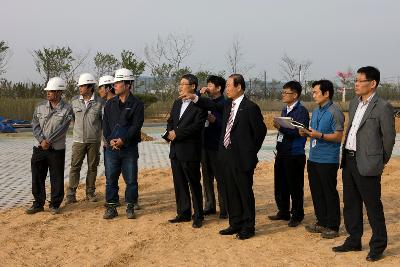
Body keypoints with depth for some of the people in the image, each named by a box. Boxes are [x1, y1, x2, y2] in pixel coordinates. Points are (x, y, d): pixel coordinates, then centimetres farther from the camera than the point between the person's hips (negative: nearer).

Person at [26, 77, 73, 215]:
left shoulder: (67, 109, -5)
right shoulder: (40, 107, 7)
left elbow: (62, 129, -12)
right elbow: (35, 126, 1)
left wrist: (49, 141, -17)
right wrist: (42, 140, -13)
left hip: (57, 149, -3)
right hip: (40, 148, 3)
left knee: (57, 178, 4)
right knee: (37, 176, 7)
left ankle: (55, 205, 17)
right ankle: (38, 203, 19)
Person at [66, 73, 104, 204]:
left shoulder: (100, 102, -2)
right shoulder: (74, 101, 3)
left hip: (94, 140, -1)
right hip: (78, 140, 1)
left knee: (92, 167, 8)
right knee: (75, 167, -1)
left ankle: (90, 193, 19)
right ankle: (71, 194, 3)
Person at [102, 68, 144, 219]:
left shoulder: (136, 104, -2)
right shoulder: (110, 104, 11)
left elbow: (136, 126, -10)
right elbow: (105, 124, 7)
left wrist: (123, 140, -19)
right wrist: (110, 139, -10)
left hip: (129, 148, -3)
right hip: (111, 148, 3)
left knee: (131, 179, 3)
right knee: (111, 179, 6)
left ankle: (130, 207, 16)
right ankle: (111, 207, 14)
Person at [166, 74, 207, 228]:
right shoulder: (177, 103, 16)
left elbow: (197, 126, -19)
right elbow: (170, 121, 17)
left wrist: (177, 133, -15)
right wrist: (170, 133, -5)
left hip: (190, 151, -7)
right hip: (175, 150, 8)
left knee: (194, 184, 1)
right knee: (179, 184, 12)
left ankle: (198, 216, 9)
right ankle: (183, 213, 23)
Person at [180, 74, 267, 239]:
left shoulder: (250, 107, -12)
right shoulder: (228, 105, 9)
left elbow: (260, 131, -8)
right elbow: (212, 106, 21)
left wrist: (251, 152, -3)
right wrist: (193, 97, 10)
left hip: (242, 158, -7)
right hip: (226, 157, 7)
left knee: (245, 193, 3)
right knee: (231, 193, 14)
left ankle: (248, 227, 13)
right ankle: (235, 224, 26)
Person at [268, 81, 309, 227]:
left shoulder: (301, 111, -11)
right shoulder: (285, 110, 14)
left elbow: (299, 131, -21)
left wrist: (281, 127, -24)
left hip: (295, 154, -8)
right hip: (282, 153, 8)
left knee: (295, 186, 1)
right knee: (280, 184, 12)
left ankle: (297, 215, 13)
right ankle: (283, 212, 26)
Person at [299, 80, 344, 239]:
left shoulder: (334, 113, -12)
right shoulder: (315, 112, 14)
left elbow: (338, 136, -15)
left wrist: (320, 135, -25)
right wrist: (306, 133, 2)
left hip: (328, 160, -8)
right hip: (313, 158, 8)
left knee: (330, 193, -1)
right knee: (316, 192, 13)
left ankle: (333, 227, 9)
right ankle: (321, 222, 25)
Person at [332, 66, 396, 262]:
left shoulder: (383, 107, -12)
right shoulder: (354, 104, 12)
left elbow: (389, 137, -7)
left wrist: (381, 162, 0)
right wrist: (346, 155, 16)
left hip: (367, 164, -8)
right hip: (348, 160, 8)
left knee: (373, 206, 1)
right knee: (350, 204, 15)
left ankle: (378, 246, 13)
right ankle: (354, 241, 28)